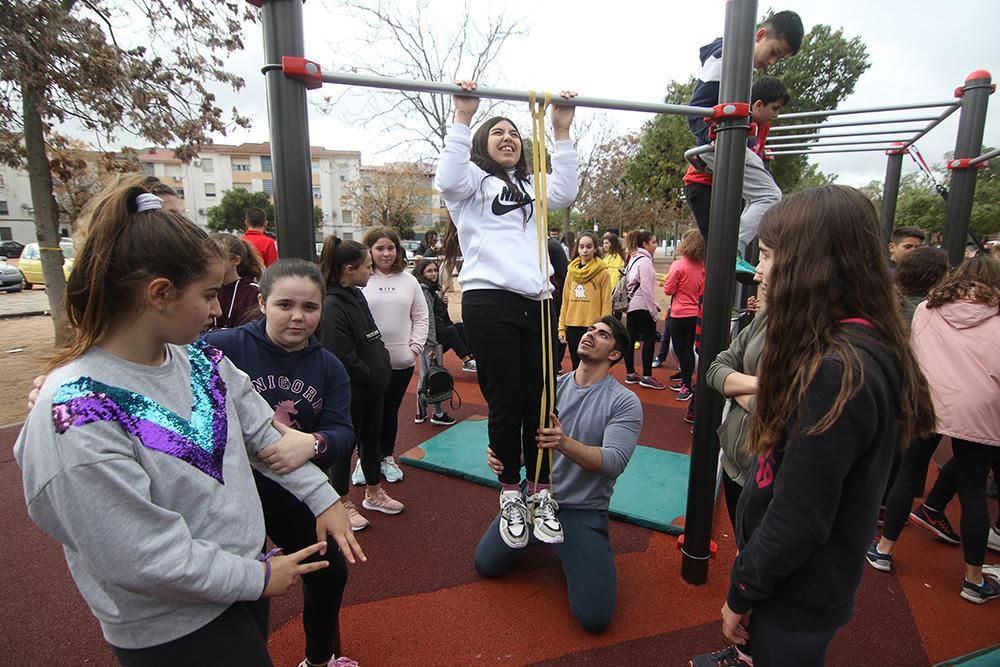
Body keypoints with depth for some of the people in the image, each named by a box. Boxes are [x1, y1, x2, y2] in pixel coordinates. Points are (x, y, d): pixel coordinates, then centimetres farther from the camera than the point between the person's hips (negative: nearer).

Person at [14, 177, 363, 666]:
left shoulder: (196, 355, -7)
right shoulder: (77, 418, -28)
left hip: (246, 568, 7)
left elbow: (260, 430, 1)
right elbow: (140, 557, -25)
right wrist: (257, 578, -16)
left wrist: (323, 497, -1)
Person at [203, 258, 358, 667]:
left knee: (330, 574, 19)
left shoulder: (329, 367, -5)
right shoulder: (221, 348, -19)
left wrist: (312, 445, -35)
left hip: (297, 495, 5)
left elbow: (343, 434, -16)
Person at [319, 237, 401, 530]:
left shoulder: (357, 296, 7)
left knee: (372, 439, 20)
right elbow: (342, 357, -25)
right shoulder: (332, 305, -21)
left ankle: (374, 494, 37)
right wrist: (372, 376, -14)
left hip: (373, 387, 8)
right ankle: (343, 504, 27)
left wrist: (382, 372, 4)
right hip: (350, 391, -8)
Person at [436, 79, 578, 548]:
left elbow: (566, 193, 10)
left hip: (537, 302, 5)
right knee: (505, 403, 0)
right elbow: (447, 180, -12)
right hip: (489, 301, -5)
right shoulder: (472, 181, 11)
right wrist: (463, 117, -12)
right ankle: (510, 495, 16)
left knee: (540, 402, 4)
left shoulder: (529, 187, 27)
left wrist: (562, 131, 8)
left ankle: (541, 494, 17)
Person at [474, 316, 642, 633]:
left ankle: (576, 551, 18)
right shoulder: (552, 386, -1)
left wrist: (565, 444, -41)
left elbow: (613, 462, -24)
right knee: (486, 565, 12)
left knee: (594, 616, -10)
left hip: (584, 511, -4)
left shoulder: (625, 402, -13)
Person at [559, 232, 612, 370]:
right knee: (576, 367, 13)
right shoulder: (571, 271, 8)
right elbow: (565, 301, 9)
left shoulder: (603, 272, -5)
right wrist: (562, 328, 5)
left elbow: (606, 304, -7)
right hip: (572, 327, 4)